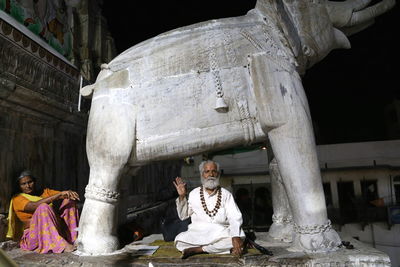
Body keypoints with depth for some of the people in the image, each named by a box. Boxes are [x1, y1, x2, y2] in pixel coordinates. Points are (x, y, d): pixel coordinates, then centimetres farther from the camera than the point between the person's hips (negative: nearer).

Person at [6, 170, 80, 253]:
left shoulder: (45, 192, 13)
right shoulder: (17, 199, -2)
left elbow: (64, 195, 4)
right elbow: (34, 206, -21)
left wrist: (69, 193, -22)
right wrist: (59, 195, -26)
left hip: (56, 229, 6)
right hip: (35, 234, -5)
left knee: (69, 199, -3)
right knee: (43, 207, -30)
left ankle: (73, 237, -15)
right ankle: (61, 244, -35)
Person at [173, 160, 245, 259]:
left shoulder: (226, 194, 4)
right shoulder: (194, 193, 8)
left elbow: (235, 218, -7)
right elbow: (183, 216, 13)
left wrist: (236, 237, -27)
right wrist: (182, 197, -1)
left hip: (220, 234, 1)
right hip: (197, 234, 0)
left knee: (239, 240, -30)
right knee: (179, 240, -27)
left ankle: (196, 249, -19)